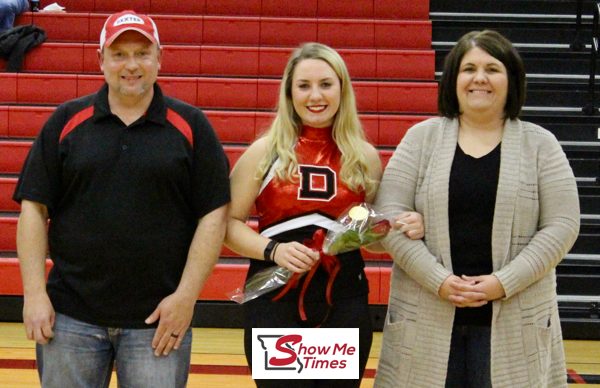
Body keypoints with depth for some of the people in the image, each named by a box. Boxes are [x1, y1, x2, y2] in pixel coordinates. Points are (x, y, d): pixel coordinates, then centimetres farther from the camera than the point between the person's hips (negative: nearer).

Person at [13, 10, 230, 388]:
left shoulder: (190, 125, 3)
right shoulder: (67, 121, 6)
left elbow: (214, 215, -1)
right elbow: (34, 208, 4)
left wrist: (186, 296, -8)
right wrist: (35, 293, -4)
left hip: (159, 320, -1)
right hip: (70, 316, 1)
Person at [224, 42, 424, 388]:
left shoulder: (365, 157, 7)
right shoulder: (265, 152, 1)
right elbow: (229, 223, -1)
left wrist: (405, 230, -3)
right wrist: (272, 250, -17)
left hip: (344, 305, 2)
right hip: (275, 302, -2)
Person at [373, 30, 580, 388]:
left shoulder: (540, 145, 6)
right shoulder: (422, 138, 6)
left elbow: (562, 226, -1)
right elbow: (390, 216, -1)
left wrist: (504, 282, -12)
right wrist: (438, 280, -12)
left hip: (515, 325, 0)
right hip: (428, 319, 1)